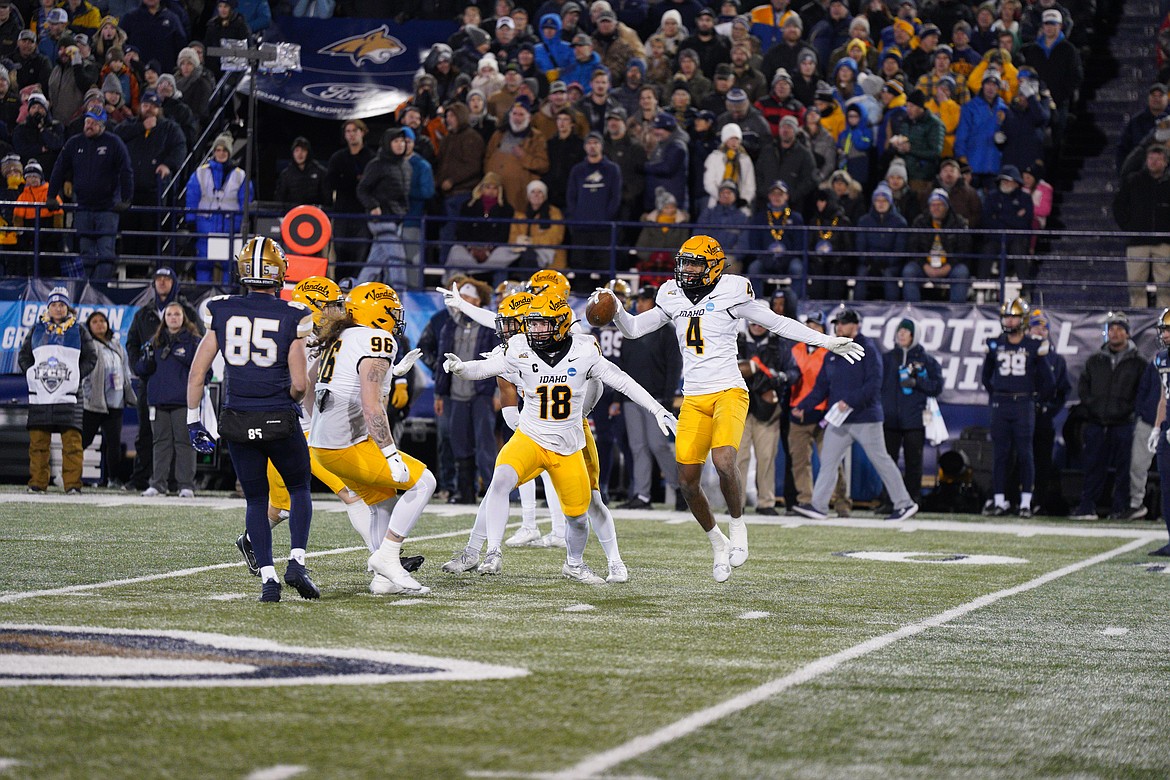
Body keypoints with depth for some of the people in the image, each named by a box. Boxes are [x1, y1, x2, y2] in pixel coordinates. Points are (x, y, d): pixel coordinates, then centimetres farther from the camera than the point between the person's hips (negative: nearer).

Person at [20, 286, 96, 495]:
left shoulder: (78, 331, 8)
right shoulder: (37, 330, 13)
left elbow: (91, 358, 8)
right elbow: (23, 356, 18)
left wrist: (75, 375, -4)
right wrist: (31, 373, 2)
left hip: (69, 395, -2)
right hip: (39, 395, 2)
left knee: (72, 441, -7)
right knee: (37, 440, 0)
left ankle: (72, 484, -6)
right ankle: (37, 483, 5)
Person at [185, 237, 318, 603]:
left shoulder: (222, 312, 1)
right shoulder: (291, 318, -7)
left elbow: (197, 373, 1)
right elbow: (300, 384, -9)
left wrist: (193, 421, 9)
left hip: (238, 422, 2)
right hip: (280, 421, -2)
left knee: (256, 500, 15)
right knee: (299, 490, 19)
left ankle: (267, 574, 5)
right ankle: (297, 560, 1)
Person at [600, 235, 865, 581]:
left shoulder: (731, 292, -4)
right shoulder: (672, 297, 10)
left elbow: (777, 323, 3)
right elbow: (633, 329, 20)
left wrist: (827, 342, 1)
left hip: (728, 392, -5)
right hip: (694, 399, 5)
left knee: (723, 461, -28)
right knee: (687, 482, 0)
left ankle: (738, 526, -2)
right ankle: (717, 541, 23)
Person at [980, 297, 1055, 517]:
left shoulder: (1033, 347, 1)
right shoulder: (995, 345, 8)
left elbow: (1046, 379, 7)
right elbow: (986, 375, 21)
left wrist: (1033, 396, 4)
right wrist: (994, 396, 13)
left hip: (1023, 406, -2)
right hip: (1000, 406, 3)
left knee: (1024, 454, -2)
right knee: (999, 454, 2)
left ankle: (1026, 502, 0)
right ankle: (999, 501, 4)